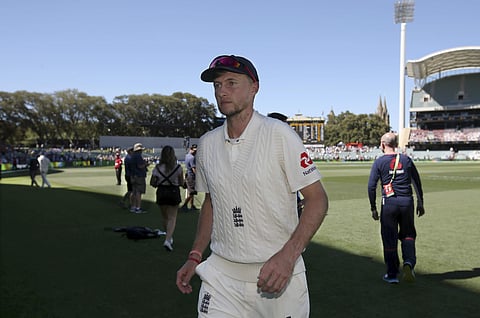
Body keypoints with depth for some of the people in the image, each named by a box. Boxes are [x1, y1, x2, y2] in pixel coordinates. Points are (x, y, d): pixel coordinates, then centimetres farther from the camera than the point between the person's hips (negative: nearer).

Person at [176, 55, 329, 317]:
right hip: (221, 275, 4)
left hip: (279, 274, -3)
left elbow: (317, 199, -11)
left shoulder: (278, 134, -10)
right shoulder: (207, 143, 6)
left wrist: (288, 255, -21)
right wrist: (195, 256, 9)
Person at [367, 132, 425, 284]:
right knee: (408, 235, 18)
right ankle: (409, 262, -7)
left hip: (389, 203, -2)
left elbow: (371, 186, -6)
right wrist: (420, 203, 19)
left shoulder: (379, 162, -2)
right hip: (407, 202, 2)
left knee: (389, 239, 8)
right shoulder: (406, 160, 8)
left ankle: (392, 274, 14)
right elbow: (417, 182, 11)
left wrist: (373, 208, 1)